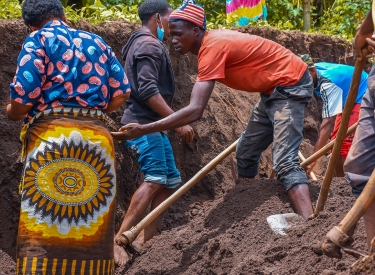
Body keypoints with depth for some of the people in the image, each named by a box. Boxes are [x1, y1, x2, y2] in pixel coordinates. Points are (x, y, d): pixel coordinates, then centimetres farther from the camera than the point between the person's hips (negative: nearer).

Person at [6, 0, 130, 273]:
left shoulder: (38, 39, 4)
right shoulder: (97, 43, 18)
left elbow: (23, 99, -7)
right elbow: (120, 94, 11)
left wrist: (11, 112, 14)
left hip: (51, 138, -5)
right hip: (97, 136, 5)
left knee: (44, 233, -4)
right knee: (92, 235, 9)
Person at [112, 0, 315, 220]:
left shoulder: (213, 47, -28)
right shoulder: (212, 42, 2)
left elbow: (195, 111, -36)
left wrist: (142, 130, -37)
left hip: (291, 85, -10)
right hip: (274, 89, 10)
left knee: (285, 161, -23)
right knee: (246, 152, 18)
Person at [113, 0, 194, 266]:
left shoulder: (145, 43, 23)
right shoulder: (149, 45, -11)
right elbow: (147, 90, -22)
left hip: (150, 124, 11)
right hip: (143, 123, -11)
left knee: (171, 181, 11)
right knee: (155, 178, -23)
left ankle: (144, 240, 8)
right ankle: (119, 239, -29)